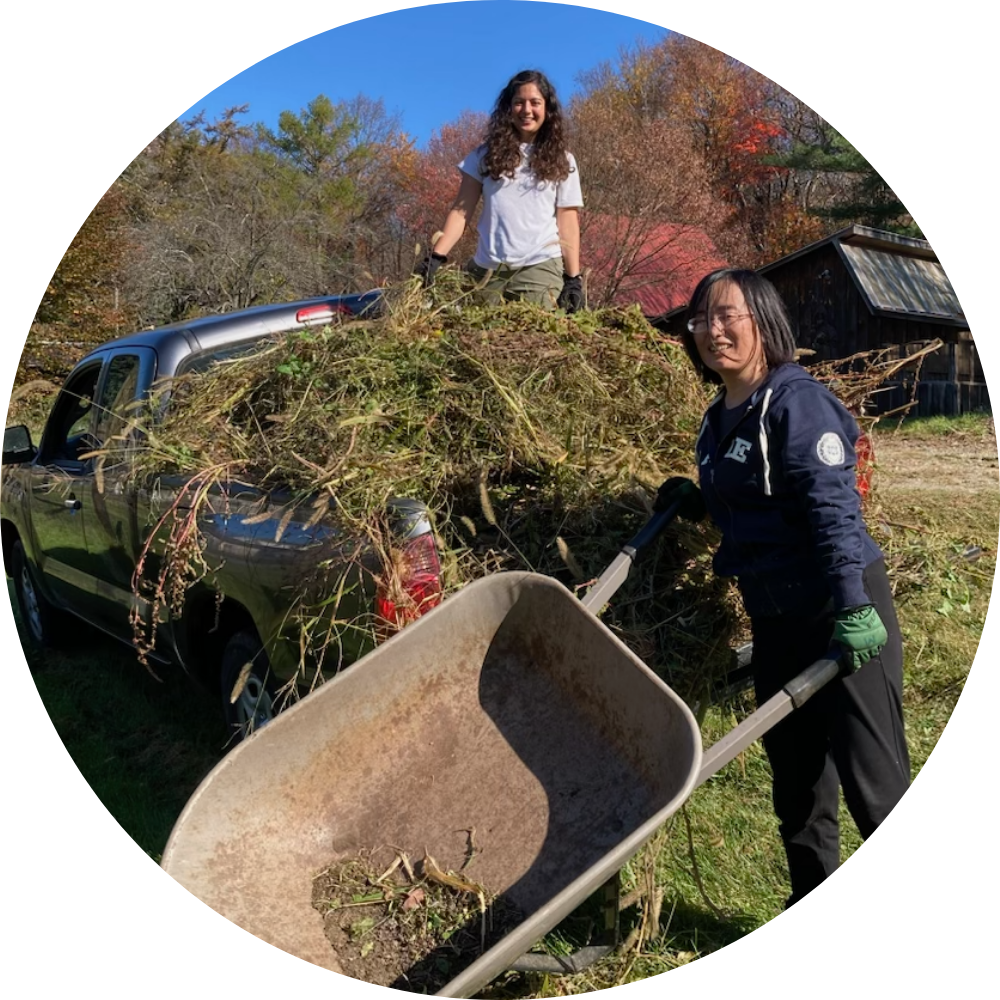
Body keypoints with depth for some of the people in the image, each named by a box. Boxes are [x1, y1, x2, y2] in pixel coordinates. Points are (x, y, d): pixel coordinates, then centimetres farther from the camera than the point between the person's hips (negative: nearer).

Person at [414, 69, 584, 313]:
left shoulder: (561, 161, 10)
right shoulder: (487, 154, 12)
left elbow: (567, 223, 7)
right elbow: (461, 211, 6)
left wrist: (573, 278, -1)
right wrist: (435, 257, -7)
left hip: (540, 267, -2)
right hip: (487, 268, 2)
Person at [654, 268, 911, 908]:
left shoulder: (797, 401, -13)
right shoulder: (719, 420, 12)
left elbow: (832, 508, -23)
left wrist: (853, 605, -31)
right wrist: (696, 503, 8)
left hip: (844, 612, -8)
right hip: (773, 616, 8)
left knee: (873, 782, -1)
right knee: (796, 783, 17)